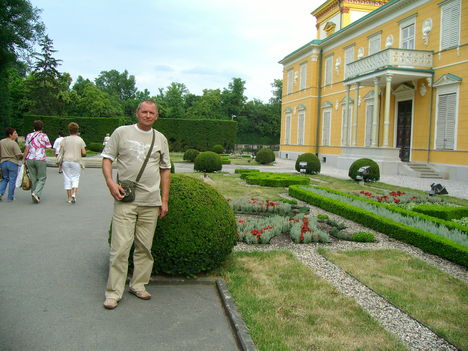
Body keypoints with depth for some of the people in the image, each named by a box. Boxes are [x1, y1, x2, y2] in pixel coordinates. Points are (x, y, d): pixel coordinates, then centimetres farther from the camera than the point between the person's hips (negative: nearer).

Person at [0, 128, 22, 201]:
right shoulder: (13, 143, -14)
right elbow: (18, 154, -19)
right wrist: (23, 154, 0)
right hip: (12, 163, -5)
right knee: (12, 180, 4)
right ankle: (10, 197, 8)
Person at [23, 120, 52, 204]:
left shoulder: (29, 136, 5)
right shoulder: (44, 136, -4)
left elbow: (26, 148, 2)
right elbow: (49, 148, -2)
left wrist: (24, 159, 10)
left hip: (30, 159, 4)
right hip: (41, 159, -4)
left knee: (33, 179, 10)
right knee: (42, 178, 6)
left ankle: (35, 198, 13)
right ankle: (36, 193, -16)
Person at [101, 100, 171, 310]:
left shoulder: (160, 139, 13)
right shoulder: (121, 133, 5)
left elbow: (165, 170, 17)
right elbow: (107, 158, 6)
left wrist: (164, 200, 11)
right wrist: (110, 181, -13)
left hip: (151, 201, 3)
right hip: (125, 200, -3)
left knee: (145, 247, 9)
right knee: (120, 247, -5)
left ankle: (138, 285, 23)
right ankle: (113, 292, 4)